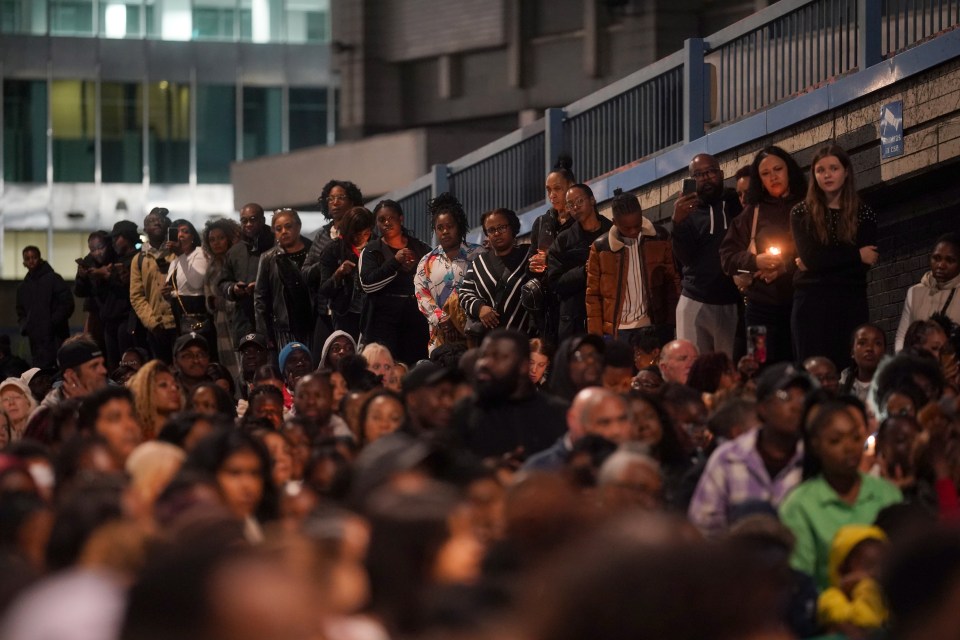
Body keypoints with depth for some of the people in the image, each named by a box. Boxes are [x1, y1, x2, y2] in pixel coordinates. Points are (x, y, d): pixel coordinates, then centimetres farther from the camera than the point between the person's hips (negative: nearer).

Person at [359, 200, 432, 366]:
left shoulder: (420, 248, 14)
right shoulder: (371, 251, 8)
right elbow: (367, 283, -7)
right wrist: (395, 262, -14)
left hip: (416, 321, 2)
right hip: (384, 320, -2)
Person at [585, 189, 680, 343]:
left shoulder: (659, 241, 3)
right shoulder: (600, 248, 1)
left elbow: (673, 283, 7)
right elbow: (593, 294, 5)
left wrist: (671, 324, 1)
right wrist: (595, 334, -2)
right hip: (617, 331, 0)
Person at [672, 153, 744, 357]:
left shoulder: (739, 205, 9)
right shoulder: (689, 211, 11)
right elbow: (686, 257, -3)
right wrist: (678, 223, -19)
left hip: (733, 304, -1)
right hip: (695, 303, 1)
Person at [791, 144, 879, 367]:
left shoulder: (864, 214, 7)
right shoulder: (801, 213, 5)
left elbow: (865, 264, -5)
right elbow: (810, 257, -9)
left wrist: (818, 264, -9)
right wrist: (856, 255, -7)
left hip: (851, 304, 1)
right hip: (811, 303, -1)